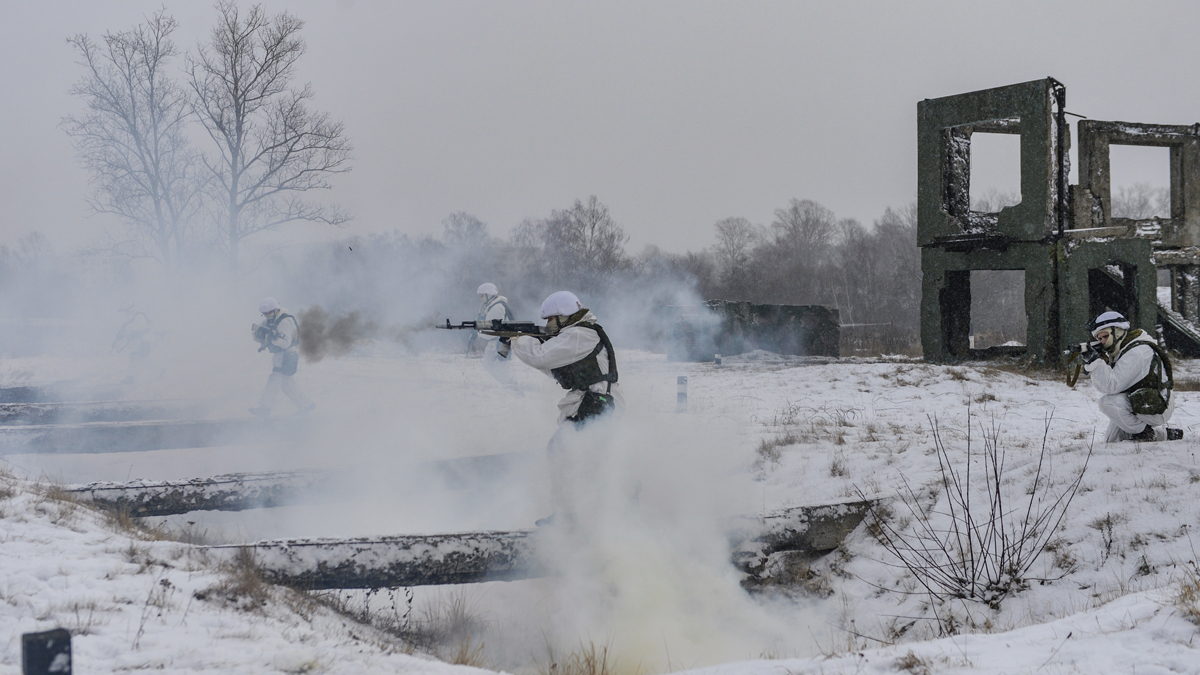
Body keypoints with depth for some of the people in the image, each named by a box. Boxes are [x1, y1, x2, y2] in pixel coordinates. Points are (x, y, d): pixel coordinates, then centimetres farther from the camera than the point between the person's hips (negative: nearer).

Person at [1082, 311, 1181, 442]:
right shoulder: (1121, 351, 10)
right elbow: (1102, 387, 6)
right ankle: (1162, 433, 21)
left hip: (1156, 409, -10)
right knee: (1111, 442, 18)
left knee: (1108, 402, -26)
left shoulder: (1137, 352, -21)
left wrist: (1095, 361, -31)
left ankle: (1146, 433, -11)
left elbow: (1112, 386, -29)